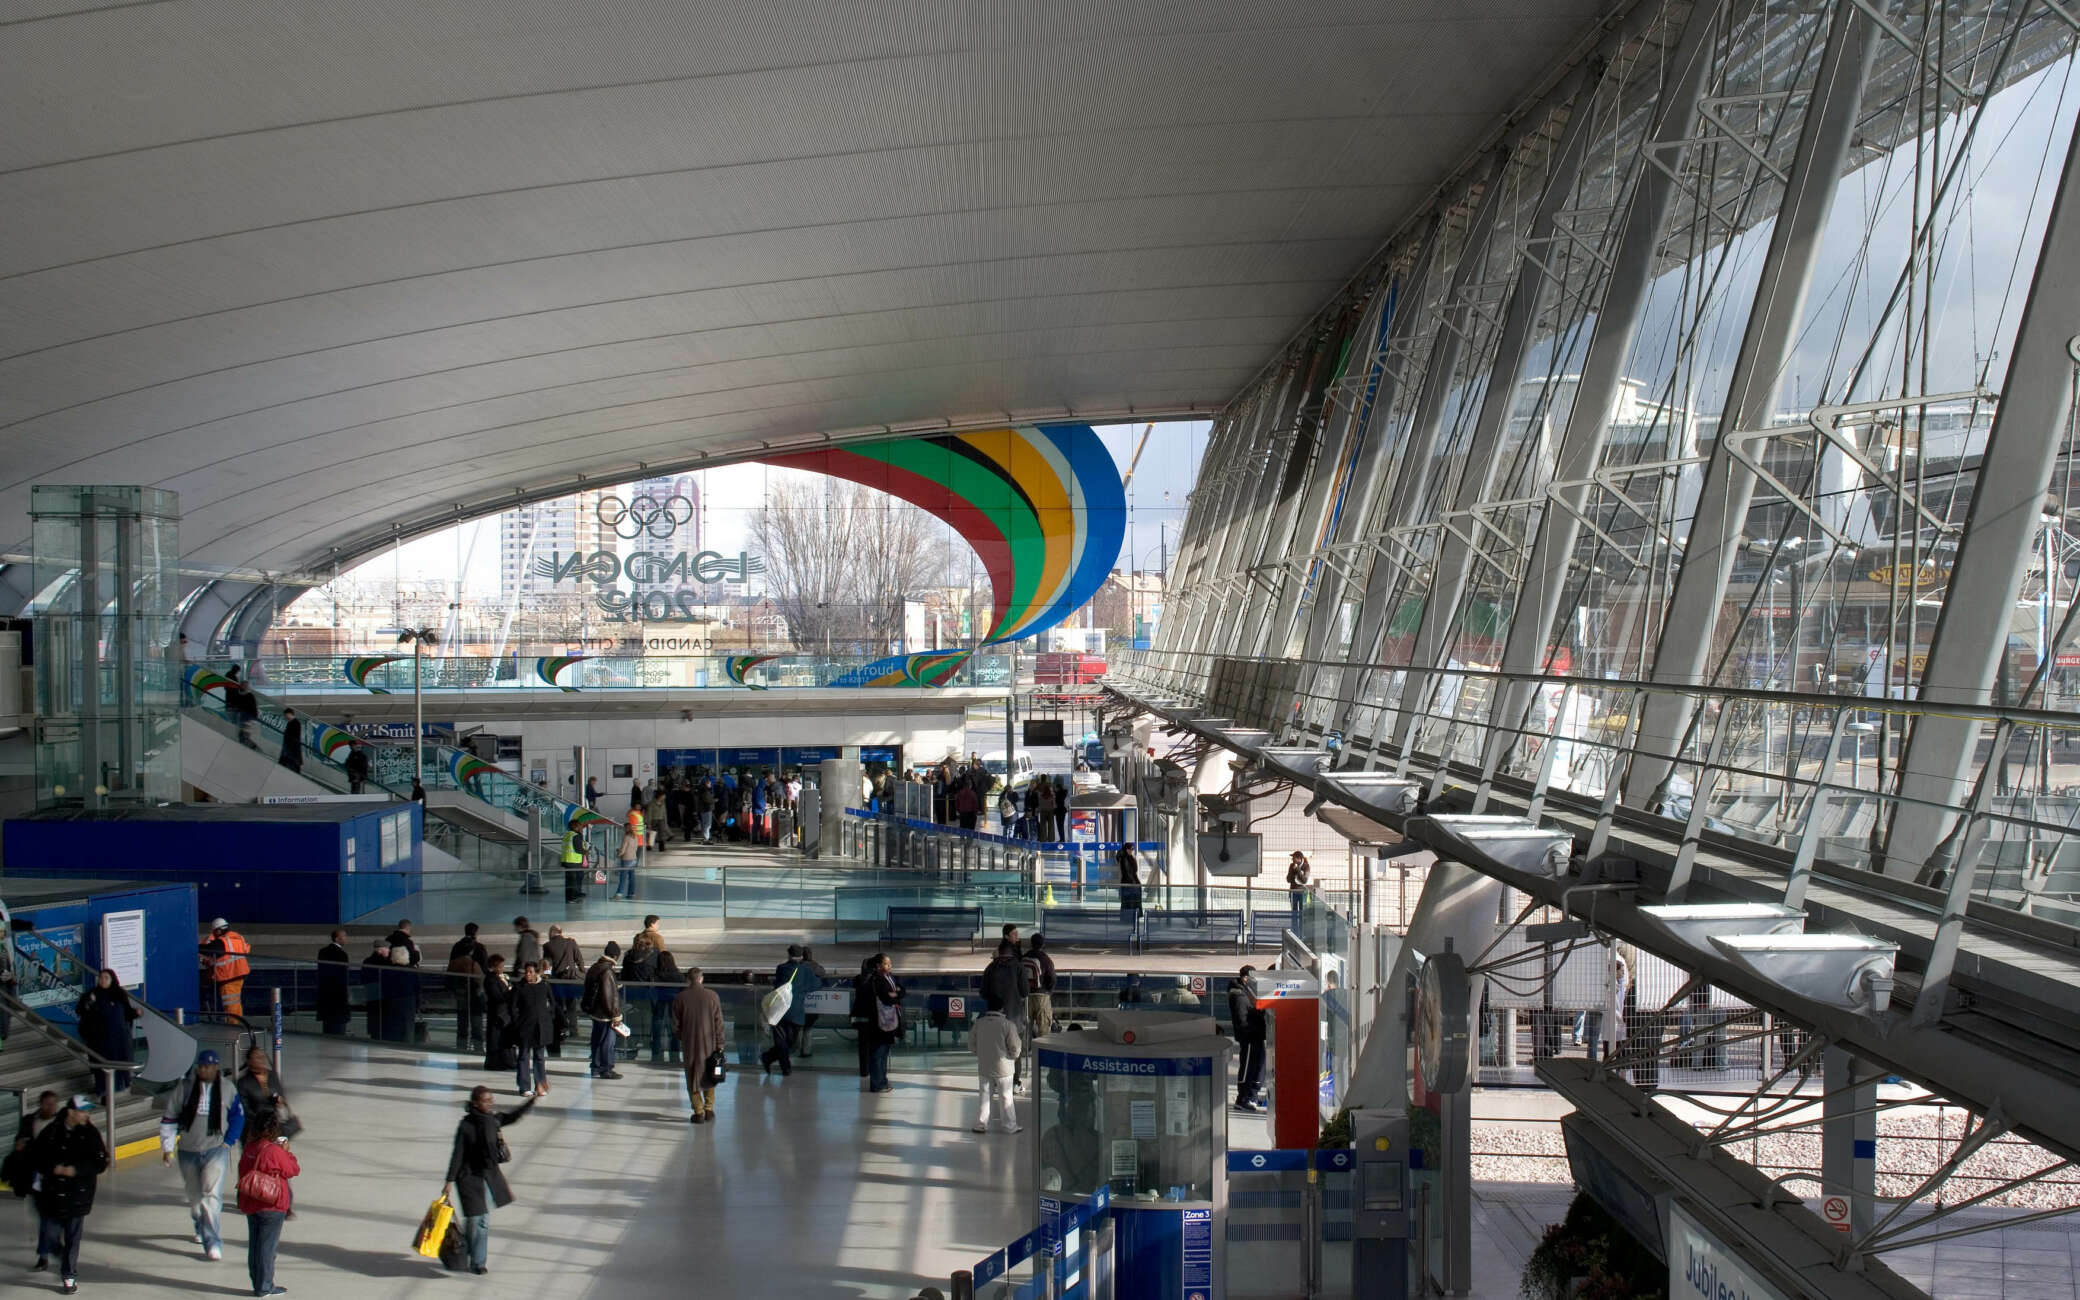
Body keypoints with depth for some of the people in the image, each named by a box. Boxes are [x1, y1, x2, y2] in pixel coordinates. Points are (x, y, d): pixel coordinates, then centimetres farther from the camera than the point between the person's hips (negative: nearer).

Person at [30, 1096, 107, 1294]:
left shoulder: (90, 1133, -4)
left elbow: (101, 1162, -5)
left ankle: (69, 1276, 12)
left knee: (73, 1236, 2)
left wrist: (76, 1170, -17)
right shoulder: (51, 1132, -4)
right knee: (50, 1235, 3)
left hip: (79, 1195, -1)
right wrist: (53, 1168, -15)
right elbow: (34, 1158, 1)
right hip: (52, 1193, 1)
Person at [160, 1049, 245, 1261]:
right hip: (188, 1150, 2)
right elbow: (169, 1118, 4)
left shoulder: (227, 1089, -3)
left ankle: (213, 1243, -18)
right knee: (194, 1195, 17)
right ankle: (201, 1228, 45)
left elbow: (238, 1117, 9)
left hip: (216, 1150, -2)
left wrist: (228, 1142, 2)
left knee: (212, 1195, -16)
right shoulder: (184, 1088, -3)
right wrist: (167, 1146, 0)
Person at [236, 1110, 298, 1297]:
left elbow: (242, 1172, 12)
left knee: (254, 1245, 14)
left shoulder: (249, 1148, 2)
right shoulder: (275, 1151, -19)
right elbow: (294, 1170, -8)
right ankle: (264, 1286, 6)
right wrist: (287, 1152, 1)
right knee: (267, 1246, 1)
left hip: (249, 1204, 7)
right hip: (271, 1206, -7)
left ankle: (257, 1283, 22)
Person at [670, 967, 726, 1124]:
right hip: (709, 1044, 1)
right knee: (709, 1077, 17)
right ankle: (709, 1109, 15)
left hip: (689, 1045, -1)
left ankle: (699, 1112, 6)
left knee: (693, 1078, 9)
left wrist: (680, 1038, 18)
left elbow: (675, 1025, -1)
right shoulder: (712, 996, -5)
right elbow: (718, 1023, -4)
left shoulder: (680, 998, -6)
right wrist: (719, 1045, 2)